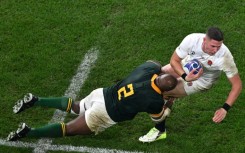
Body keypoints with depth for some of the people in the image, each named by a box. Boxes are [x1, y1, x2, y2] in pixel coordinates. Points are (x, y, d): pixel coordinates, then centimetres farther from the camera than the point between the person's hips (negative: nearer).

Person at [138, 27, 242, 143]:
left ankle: (160, 130, 6)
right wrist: (185, 76, -37)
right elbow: (174, 60, -18)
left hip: (202, 80, -4)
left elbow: (237, 84, -28)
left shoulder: (224, 57, -38)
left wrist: (225, 109, -38)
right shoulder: (192, 39, -33)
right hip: (187, 67, 4)